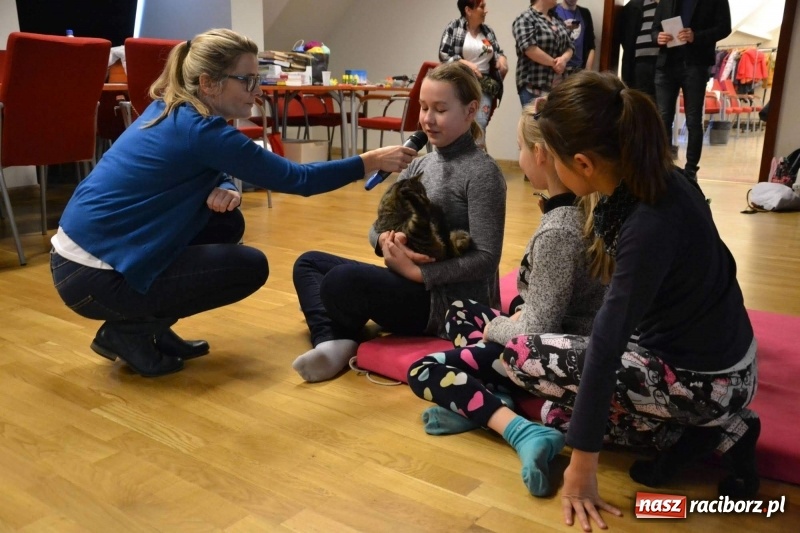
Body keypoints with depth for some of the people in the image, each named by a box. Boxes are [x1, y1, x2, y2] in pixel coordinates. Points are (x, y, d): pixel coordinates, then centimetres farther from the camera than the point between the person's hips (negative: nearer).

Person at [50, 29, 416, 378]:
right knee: (250, 267, -4)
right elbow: (295, 179, -15)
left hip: (86, 254, 9)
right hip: (92, 276, -9)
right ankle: (129, 330, 1)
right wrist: (371, 162, -8)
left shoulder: (173, 112, 7)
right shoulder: (200, 129, -19)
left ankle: (151, 326, 14)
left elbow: (213, 177, 17)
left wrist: (225, 190, -7)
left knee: (226, 223, 11)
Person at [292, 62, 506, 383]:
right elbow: (378, 227, 9)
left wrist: (417, 272, -22)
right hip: (415, 284, 9)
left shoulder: (482, 173, -12)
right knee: (308, 263, 12)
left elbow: (486, 259, -18)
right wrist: (386, 241, -15)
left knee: (341, 281, -31)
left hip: (455, 304, -9)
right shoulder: (420, 165, 11)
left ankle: (339, 337, 3)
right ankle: (331, 340, -15)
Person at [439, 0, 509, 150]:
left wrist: (502, 58, -4)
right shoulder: (454, 27, -1)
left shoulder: (488, 31, 13)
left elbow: (497, 53, 20)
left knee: (480, 125, -7)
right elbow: (443, 54, -7)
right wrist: (465, 63, -19)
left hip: (485, 86, 3)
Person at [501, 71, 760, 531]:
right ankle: (719, 430, 9)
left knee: (522, 357, -11)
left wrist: (582, 464, -24)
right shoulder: (653, 179, -7)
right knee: (562, 410, 15)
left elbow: (607, 347, -30)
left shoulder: (650, 226, -32)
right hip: (710, 352, 9)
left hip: (707, 380, -9)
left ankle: (702, 430, -2)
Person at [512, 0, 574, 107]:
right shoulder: (525, 19, -6)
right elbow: (530, 49, -19)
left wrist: (563, 59, -8)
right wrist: (554, 63, -11)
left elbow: (569, 47, 15)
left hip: (558, 86, 7)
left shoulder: (557, 20, 17)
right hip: (533, 87, -7)